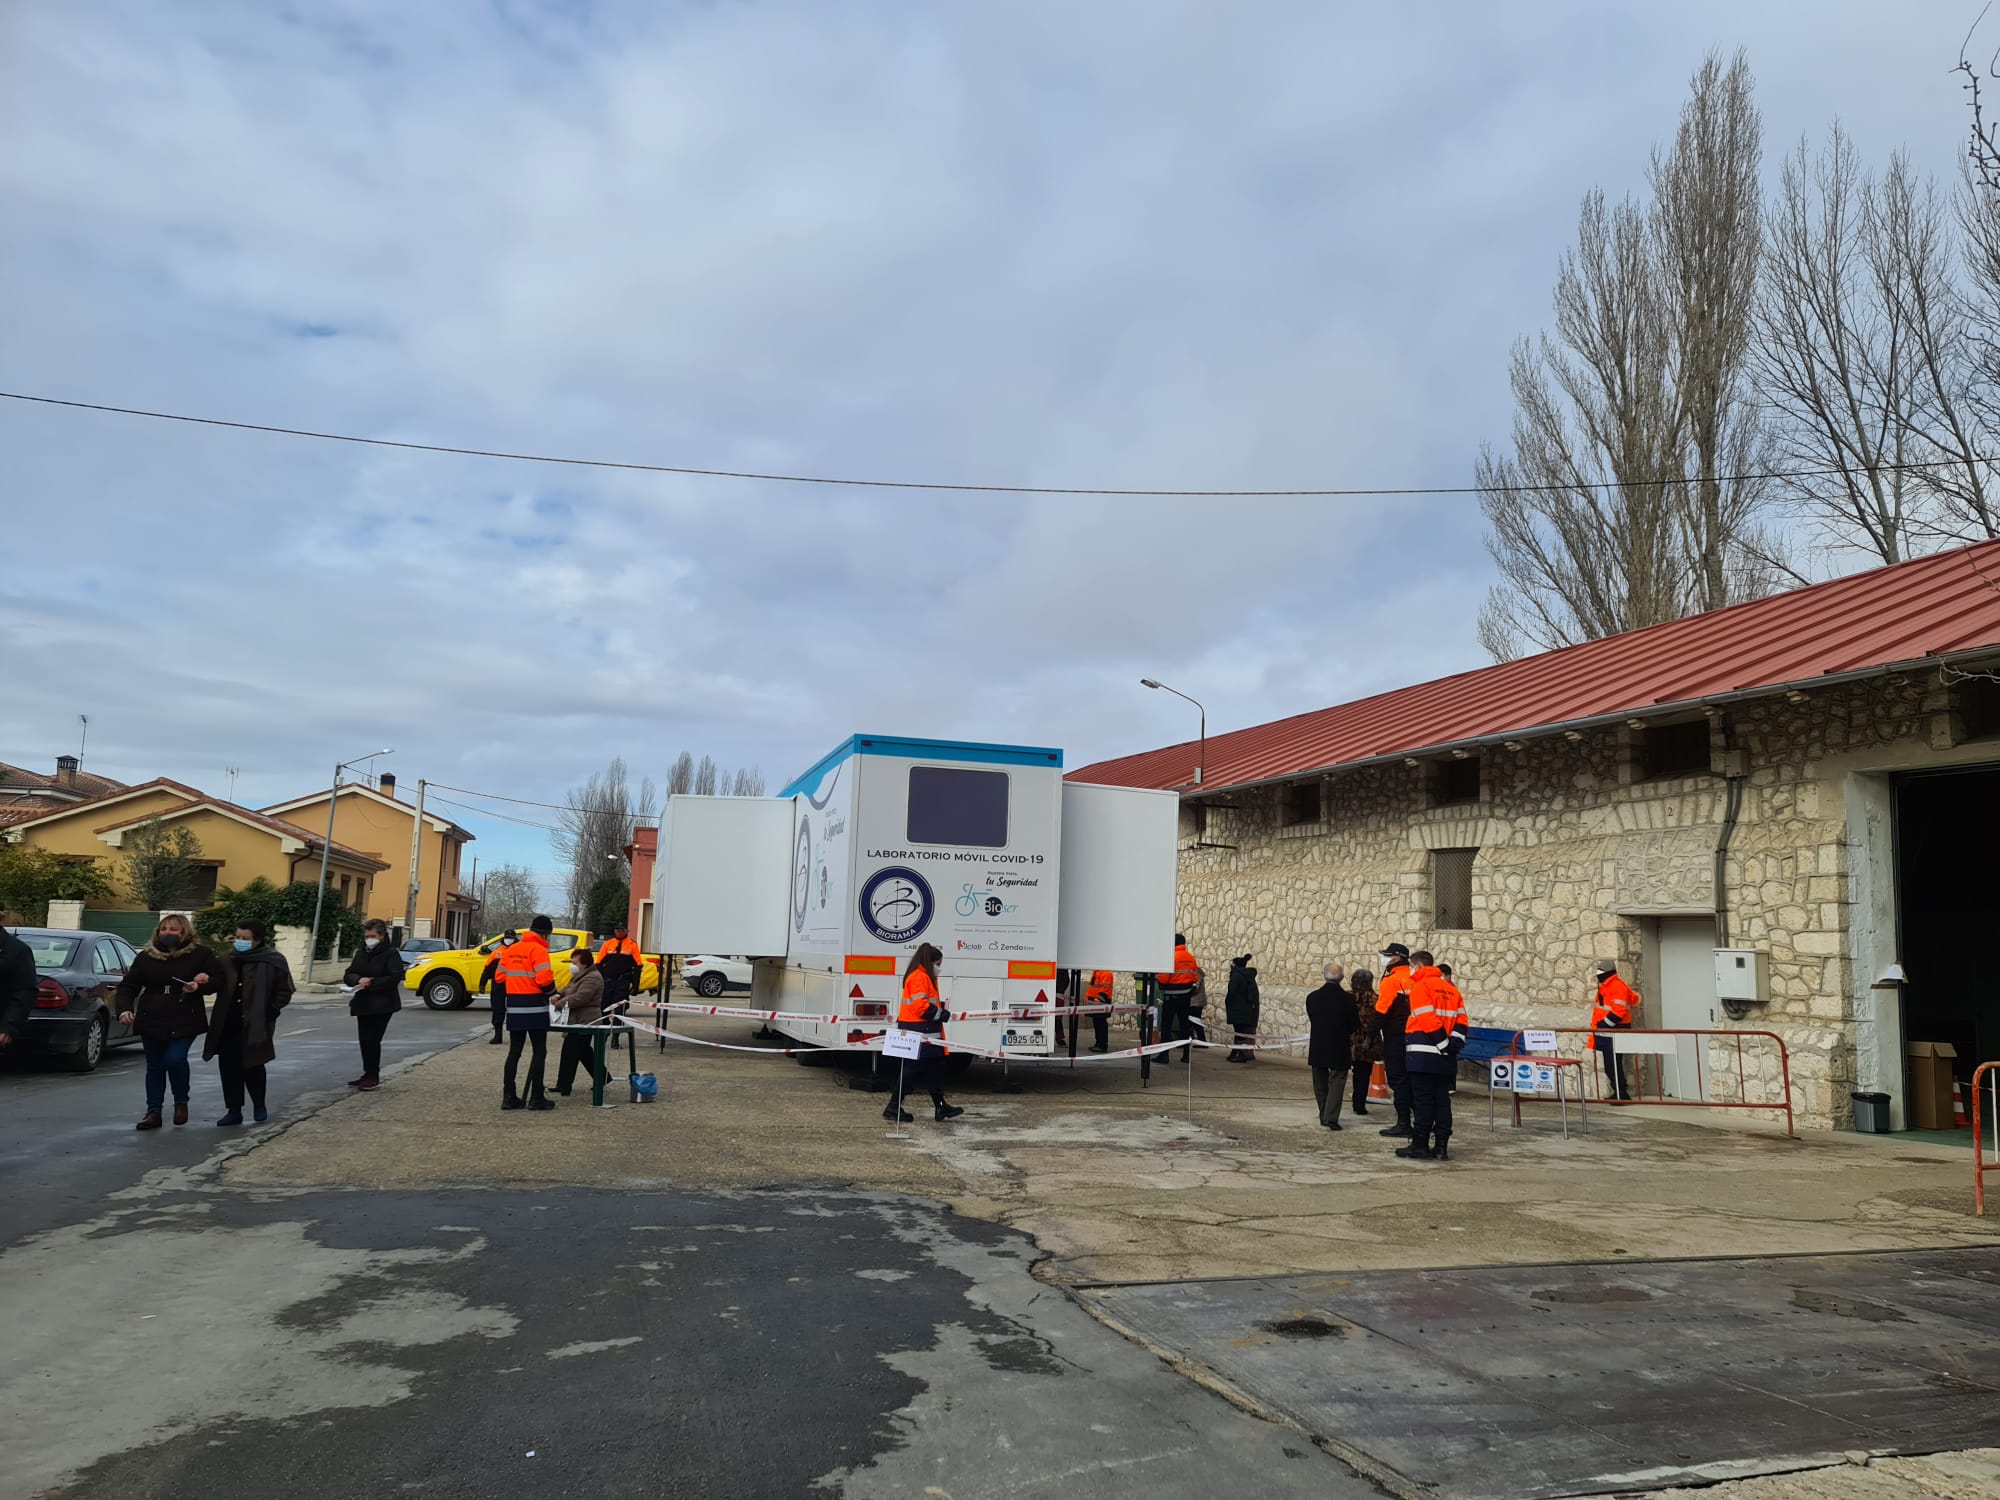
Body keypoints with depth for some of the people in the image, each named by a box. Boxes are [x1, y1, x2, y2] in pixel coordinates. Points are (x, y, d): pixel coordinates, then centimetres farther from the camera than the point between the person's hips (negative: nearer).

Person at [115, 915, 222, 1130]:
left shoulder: (200, 955, -1)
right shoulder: (146, 958, 6)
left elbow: (219, 978, 3)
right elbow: (127, 986, 8)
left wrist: (200, 986, -16)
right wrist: (125, 1009, -8)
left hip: (184, 1021, -3)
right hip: (152, 1021, 3)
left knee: (175, 1058, -17)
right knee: (155, 1066, 9)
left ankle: (181, 1102, 7)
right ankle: (153, 1112, 19)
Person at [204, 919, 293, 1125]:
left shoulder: (272, 961, -7)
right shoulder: (230, 959, 6)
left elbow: (284, 993, -3)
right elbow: (219, 986, 14)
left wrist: (266, 1013, -8)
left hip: (254, 1026, -4)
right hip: (228, 1025, 4)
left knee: (252, 1066, 2)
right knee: (228, 1067, 4)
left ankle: (259, 1106, 23)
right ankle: (234, 1110, 15)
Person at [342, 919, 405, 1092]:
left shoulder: (391, 954, -7)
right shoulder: (361, 954, 12)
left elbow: (395, 977, -17)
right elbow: (348, 975, 10)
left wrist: (372, 983, -19)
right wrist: (359, 979, -12)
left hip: (382, 1005, -6)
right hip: (363, 1004, 6)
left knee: (373, 1040, -8)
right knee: (365, 1040, 8)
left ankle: (373, 1077, 1)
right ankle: (368, 1075, 18)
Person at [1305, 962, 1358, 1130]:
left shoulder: (1312, 997, -4)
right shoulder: (1347, 998, -11)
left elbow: (1311, 1020, 6)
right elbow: (1355, 1025, -2)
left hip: (1317, 1047, 3)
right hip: (1339, 1047, -3)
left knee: (1320, 1083, 16)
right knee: (1337, 1081, 2)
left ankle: (1324, 1116, 22)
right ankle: (1332, 1117, -10)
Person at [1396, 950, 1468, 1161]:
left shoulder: (1420, 987, -8)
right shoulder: (1450, 988, 15)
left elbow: (1428, 1020, -16)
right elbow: (1461, 1020, 10)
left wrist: (1445, 1044, -10)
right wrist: (1453, 1044, 2)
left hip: (1423, 1055, -7)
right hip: (1445, 1057, 7)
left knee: (1423, 1100, -3)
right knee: (1442, 1100, 9)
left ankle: (1420, 1145, 0)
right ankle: (1441, 1147, 9)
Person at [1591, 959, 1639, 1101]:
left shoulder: (1618, 987, -16)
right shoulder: (1604, 987, 16)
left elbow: (1618, 1011, -23)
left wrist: (1603, 1024, -19)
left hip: (1615, 1032, -10)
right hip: (1605, 1033, 10)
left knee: (1613, 1064, -11)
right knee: (1609, 1065, 13)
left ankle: (1622, 1094, -8)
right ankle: (1618, 1091, 21)